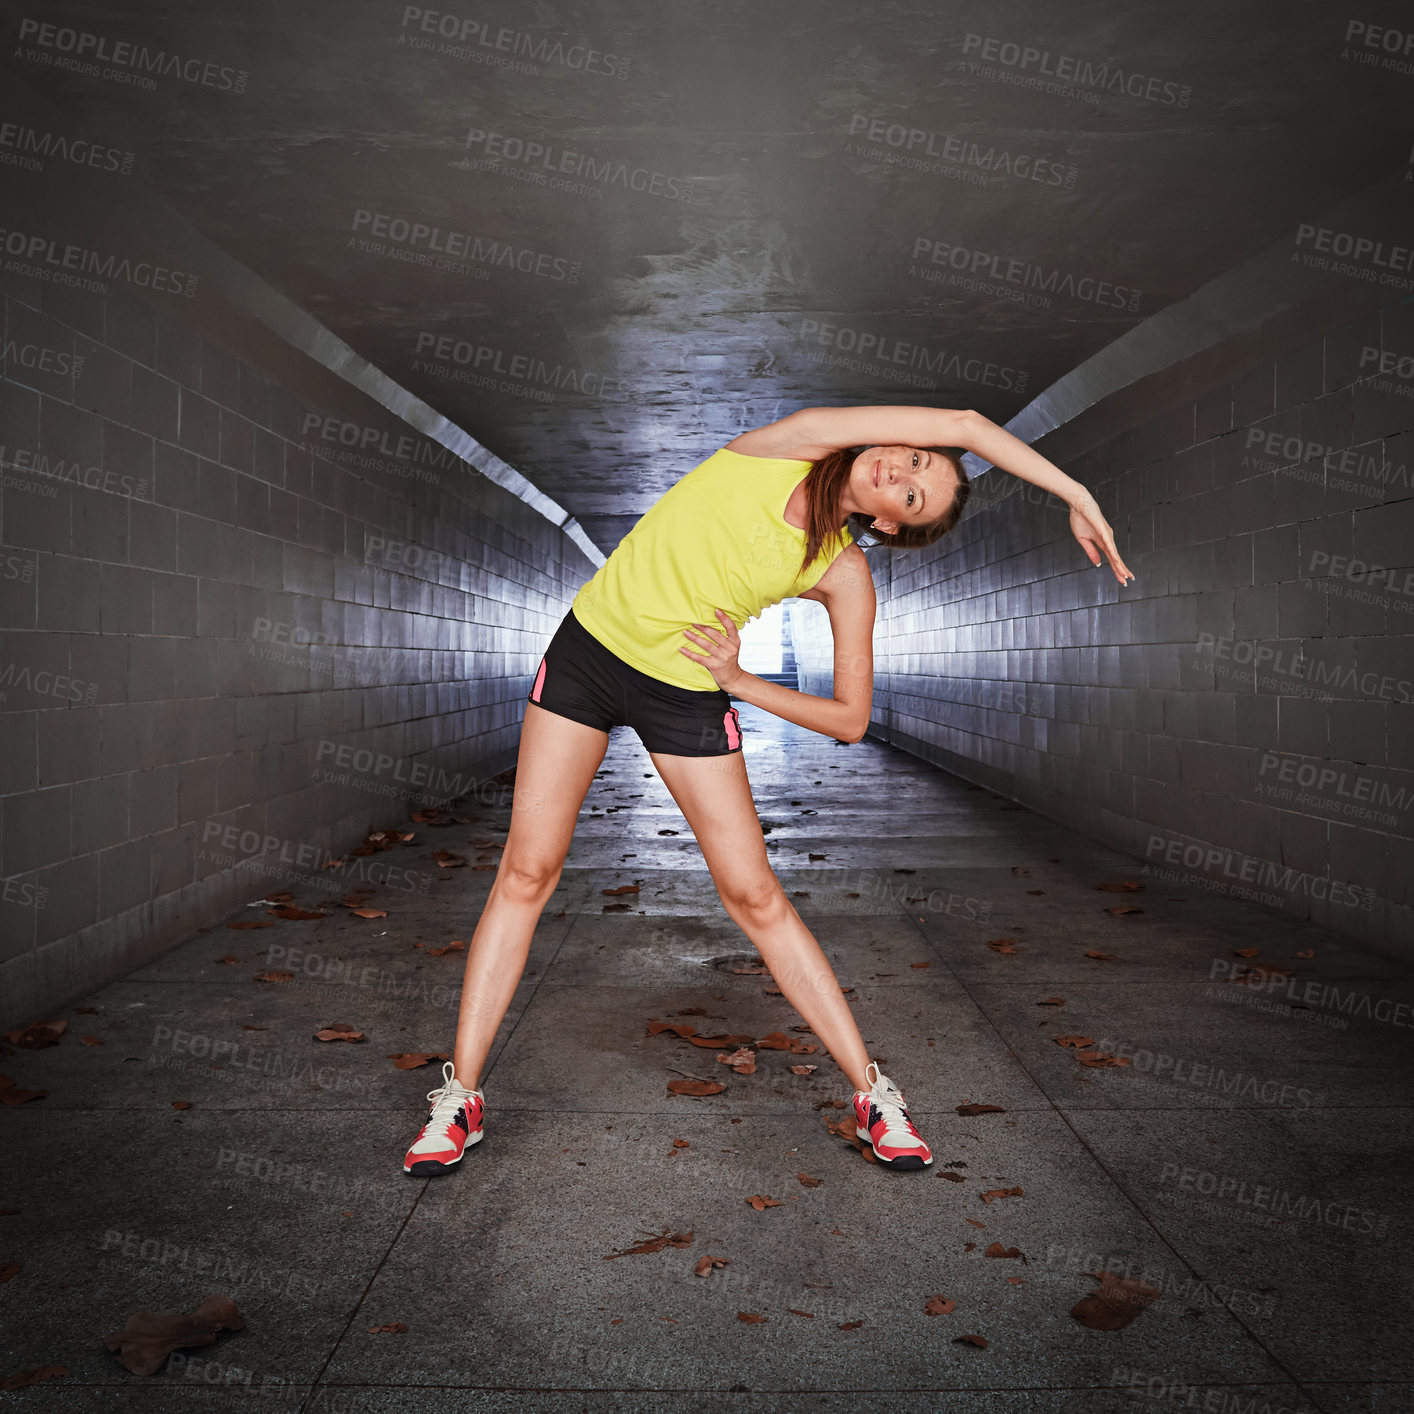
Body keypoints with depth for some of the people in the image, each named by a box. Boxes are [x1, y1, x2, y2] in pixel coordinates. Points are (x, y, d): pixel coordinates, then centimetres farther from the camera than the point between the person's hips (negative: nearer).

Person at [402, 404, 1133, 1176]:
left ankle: (872, 1092, 14)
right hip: (588, 646, 1)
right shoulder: (787, 442, -11)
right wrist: (1071, 487, -13)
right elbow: (963, 423, -18)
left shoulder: (844, 575, -9)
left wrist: (739, 680, -14)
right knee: (526, 871, 0)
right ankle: (460, 1094, 12)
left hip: (687, 696, 0)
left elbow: (851, 719, -5)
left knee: (754, 895, 0)